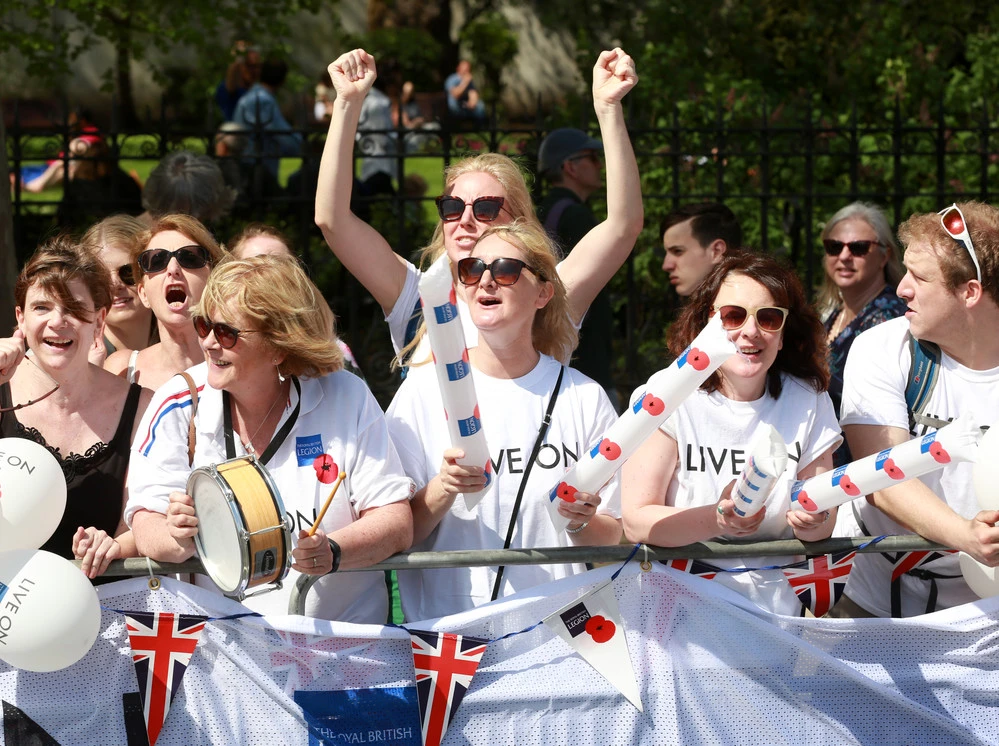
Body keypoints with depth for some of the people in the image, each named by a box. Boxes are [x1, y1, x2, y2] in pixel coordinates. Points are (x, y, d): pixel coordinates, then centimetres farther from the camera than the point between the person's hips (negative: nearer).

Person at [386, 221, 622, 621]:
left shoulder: (584, 397, 8)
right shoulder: (425, 389, 5)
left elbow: (614, 539, 13)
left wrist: (580, 523, -7)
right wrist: (443, 491, -13)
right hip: (444, 627, -1)